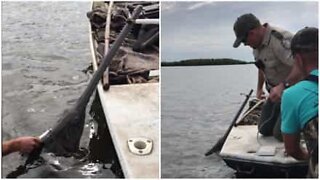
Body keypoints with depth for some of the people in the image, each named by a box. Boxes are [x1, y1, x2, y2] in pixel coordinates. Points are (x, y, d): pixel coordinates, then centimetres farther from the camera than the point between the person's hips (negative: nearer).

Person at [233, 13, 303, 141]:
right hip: (277, 91, 9)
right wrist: (259, 88, 22)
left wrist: (283, 86, -43)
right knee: (264, 129, 5)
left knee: (281, 133, -14)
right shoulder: (258, 42, 4)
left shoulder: (280, 39, -28)